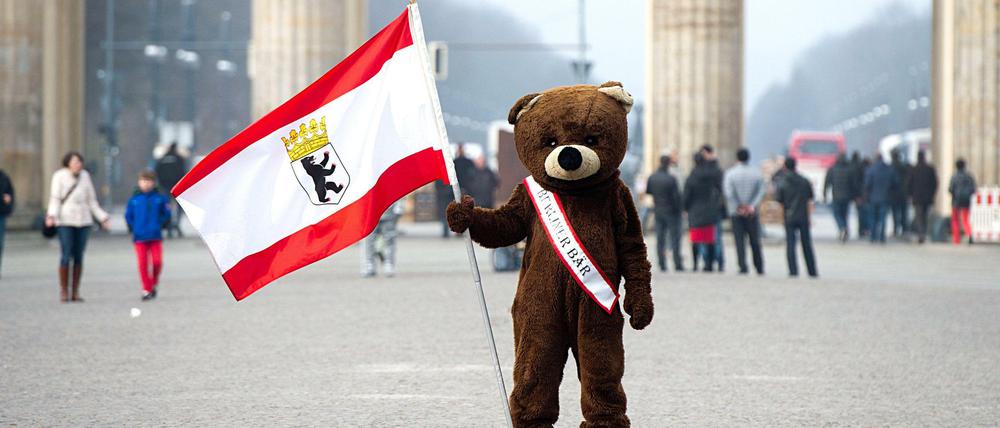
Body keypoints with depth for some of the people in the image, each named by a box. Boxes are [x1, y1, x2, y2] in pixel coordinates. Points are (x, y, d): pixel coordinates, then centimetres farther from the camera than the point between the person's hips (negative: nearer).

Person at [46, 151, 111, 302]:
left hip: (83, 221, 4)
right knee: (66, 256, -9)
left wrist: (102, 218, 13)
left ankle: (76, 292, 8)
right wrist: (51, 216, -24)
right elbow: (55, 198, -8)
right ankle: (63, 292, -1)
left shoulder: (84, 176, 9)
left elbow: (92, 200, 15)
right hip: (65, 222, -4)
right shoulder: (59, 176, -2)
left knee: (79, 257, 3)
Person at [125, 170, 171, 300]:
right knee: (143, 263, -2)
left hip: (156, 237, 0)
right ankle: (146, 289, 7)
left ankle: (154, 284, 17)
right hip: (139, 237, 0)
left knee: (157, 261, -8)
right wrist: (133, 228, 2)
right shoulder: (134, 199, 2)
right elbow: (128, 215, 10)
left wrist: (159, 224, -2)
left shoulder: (160, 198, 1)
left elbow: (166, 214, 9)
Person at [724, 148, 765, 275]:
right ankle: (759, 268, 12)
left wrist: (738, 206, -7)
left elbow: (728, 192, -11)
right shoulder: (757, 173, 1)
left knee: (739, 241, 0)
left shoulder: (730, 173, -3)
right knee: (755, 241, 9)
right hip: (752, 213, 1)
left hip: (736, 212, -1)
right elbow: (762, 191, -7)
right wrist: (752, 206, -10)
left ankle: (743, 267, -8)